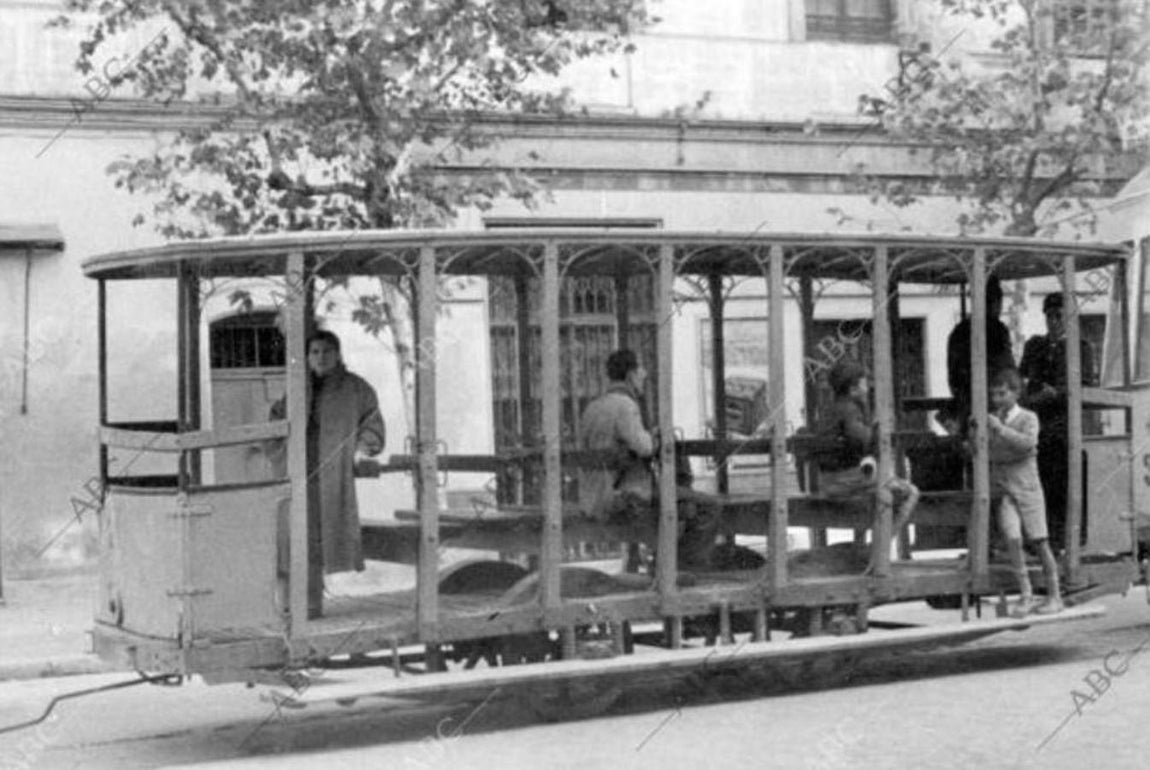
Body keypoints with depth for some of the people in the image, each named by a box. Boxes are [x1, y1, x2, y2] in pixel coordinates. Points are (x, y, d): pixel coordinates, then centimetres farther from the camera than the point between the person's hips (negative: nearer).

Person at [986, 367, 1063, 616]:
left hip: (1026, 486, -3)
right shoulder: (991, 420, 10)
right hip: (1003, 490, 3)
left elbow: (1028, 443, -21)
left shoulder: (1028, 418, -2)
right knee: (1012, 539, -13)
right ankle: (1026, 596, -8)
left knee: (1039, 541, 1)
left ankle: (1054, 596, 12)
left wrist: (1000, 428, -25)